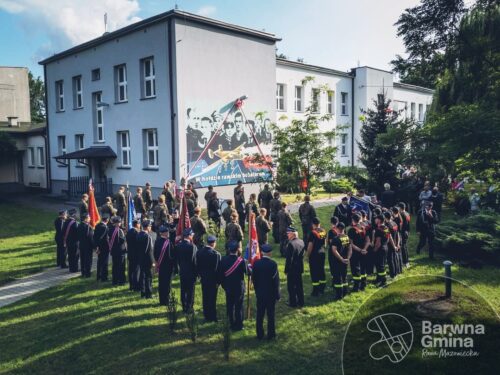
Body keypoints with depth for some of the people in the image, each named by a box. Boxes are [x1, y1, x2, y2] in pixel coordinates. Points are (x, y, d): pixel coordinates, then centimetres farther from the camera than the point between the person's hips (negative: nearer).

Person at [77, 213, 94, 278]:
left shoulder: (79, 226, 3)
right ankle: (87, 273, 8)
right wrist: (93, 245, -14)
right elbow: (90, 237, -21)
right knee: (88, 260, 3)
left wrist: (80, 241, 19)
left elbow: (77, 236, 10)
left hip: (81, 245, 7)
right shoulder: (88, 226, -21)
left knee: (82, 259, 15)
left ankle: (83, 273, 24)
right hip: (88, 246, -7)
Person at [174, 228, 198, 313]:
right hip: (191, 272, -6)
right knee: (190, 291, 5)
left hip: (182, 271, 6)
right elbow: (195, 260, -17)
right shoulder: (192, 246, -21)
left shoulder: (178, 245, -2)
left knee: (183, 290, 14)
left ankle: (184, 308, 23)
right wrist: (196, 271, -6)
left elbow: (176, 258, 5)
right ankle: (189, 308, 12)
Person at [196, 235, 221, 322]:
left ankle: (206, 316, 26)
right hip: (213, 279, -5)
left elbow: (197, 266, 5)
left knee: (205, 297, 15)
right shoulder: (216, 254, -21)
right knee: (212, 298, 6)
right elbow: (218, 268, -16)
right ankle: (212, 317, 16)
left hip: (203, 279, 5)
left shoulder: (199, 252, -4)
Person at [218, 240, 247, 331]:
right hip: (239, 288, -3)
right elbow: (247, 272, -6)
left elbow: (220, 274, -4)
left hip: (228, 288, 3)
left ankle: (232, 324, 26)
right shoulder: (241, 261, -19)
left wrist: (224, 285, 9)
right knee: (238, 307, 9)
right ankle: (238, 325, 18)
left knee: (230, 306, 15)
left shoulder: (223, 260, -9)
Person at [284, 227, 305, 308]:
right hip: (300, 268, 7)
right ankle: (300, 302, 27)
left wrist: (286, 270, -13)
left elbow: (289, 259, -21)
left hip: (292, 269, -7)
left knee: (291, 286, 6)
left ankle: (293, 303, 14)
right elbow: (302, 255, 8)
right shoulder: (301, 242, 0)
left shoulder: (291, 244, -23)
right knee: (299, 285, 18)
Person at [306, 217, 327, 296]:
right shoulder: (324, 231, 2)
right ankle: (322, 289, 25)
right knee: (321, 271, 16)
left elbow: (310, 245, -18)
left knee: (314, 272, 1)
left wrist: (308, 255, -7)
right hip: (322, 253, 7)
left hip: (314, 254, -7)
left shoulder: (313, 232, -18)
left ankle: (315, 292, 5)